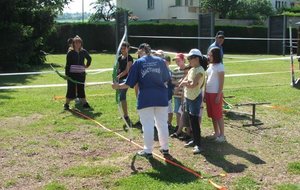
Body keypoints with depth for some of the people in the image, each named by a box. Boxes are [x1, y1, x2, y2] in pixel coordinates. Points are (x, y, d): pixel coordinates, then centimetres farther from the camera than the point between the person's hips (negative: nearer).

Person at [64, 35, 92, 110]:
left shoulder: (84, 52, 3)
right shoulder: (70, 53, -5)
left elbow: (89, 58, 23)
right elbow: (68, 64, -6)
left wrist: (87, 65, 13)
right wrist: (66, 74, -11)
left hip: (81, 74, 3)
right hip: (72, 74, -3)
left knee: (81, 88, 10)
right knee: (71, 88, 0)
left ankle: (84, 103, 15)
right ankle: (66, 104, 11)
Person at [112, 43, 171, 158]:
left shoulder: (138, 63, -3)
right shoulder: (160, 61, 3)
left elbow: (129, 83, -3)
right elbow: (166, 79, 10)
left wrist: (117, 86, 11)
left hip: (145, 99, -3)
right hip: (161, 97, 3)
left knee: (148, 125, 4)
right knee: (162, 123, 12)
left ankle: (148, 150, 12)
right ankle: (165, 148, 22)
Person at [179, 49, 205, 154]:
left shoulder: (200, 70, -15)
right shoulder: (191, 70, 12)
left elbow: (193, 85, -25)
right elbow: (182, 83, 6)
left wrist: (185, 83, -9)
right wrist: (188, 83, -14)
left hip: (195, 98, -9)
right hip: (188, 97, 9)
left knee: (195, 120, -10)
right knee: (191, 119, 14)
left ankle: (198, 145, -8)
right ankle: (194, 140, 26)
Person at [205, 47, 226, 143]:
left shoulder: (219, 66, -10)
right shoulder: (210, 66, 12)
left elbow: (221, 82, -13)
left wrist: (219, 95, -16)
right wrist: (205, 93, 12)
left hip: (216, 93, -8)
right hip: (208, 93, 8)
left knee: (218, 114, -3)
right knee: (212, 114, 13)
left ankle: (222, 135, 4)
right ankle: (216, 133, 23)